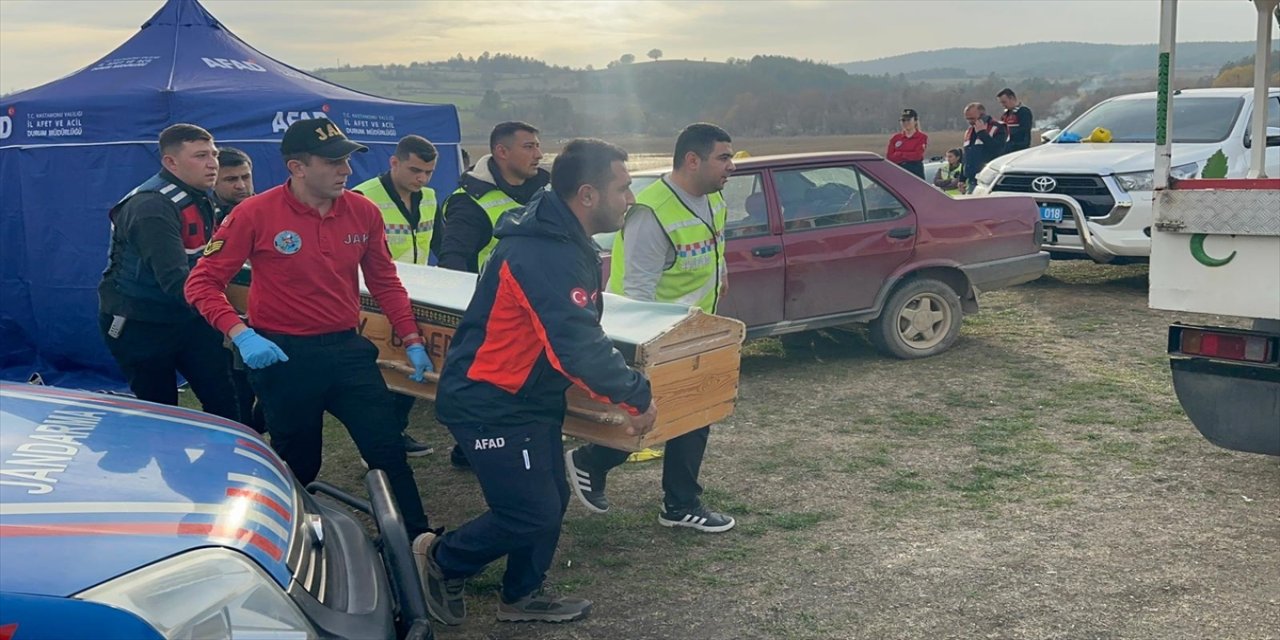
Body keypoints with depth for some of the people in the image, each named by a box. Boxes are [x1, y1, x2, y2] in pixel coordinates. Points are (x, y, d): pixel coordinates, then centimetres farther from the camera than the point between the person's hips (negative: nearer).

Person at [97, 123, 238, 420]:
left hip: (188, 317, 7)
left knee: (227, 401, -3)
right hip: (140, 327, -7)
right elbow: (175, 280, -36)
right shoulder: (152, 207, -25)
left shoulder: (201, 199, 4)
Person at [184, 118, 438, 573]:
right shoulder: (256, 215, -12)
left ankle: (418, 543, 14)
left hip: (347, 349, 3)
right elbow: (203, 283, -9)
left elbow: (385, 282, 11)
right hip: (284, 356, -3)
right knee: (298, 466, 11)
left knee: (388, 450, 2)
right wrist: (241, 334, -23)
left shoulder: (363, 213, -1)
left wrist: (411, 339, 6)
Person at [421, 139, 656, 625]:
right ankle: (441, 562, 18)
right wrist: (637, 397, -22)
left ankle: (521, 596, 33)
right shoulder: (544, 255, -28)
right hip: (492, 405, -10)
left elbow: (579, 333, 14)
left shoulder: (563, 242, 6)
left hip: (530, 397, 10)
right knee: (532, 514, -2)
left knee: (550, 500, 16)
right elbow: (577, 347, -33)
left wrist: (625, 387, 10)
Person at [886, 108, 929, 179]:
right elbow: (889, 157, 2)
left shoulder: (922, 137, 2)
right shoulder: (895, 138, 11)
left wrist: (899, 154, -3)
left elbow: (917, 155, -11)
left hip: (916, 171, -3)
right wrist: (909, 156, -7)